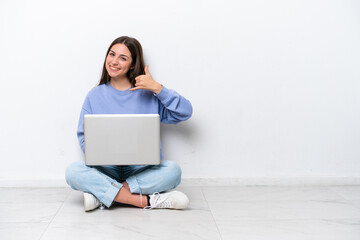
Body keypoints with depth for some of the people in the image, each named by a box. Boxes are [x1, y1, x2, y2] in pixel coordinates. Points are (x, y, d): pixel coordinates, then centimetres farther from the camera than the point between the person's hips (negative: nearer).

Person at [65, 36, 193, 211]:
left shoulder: (148, 94, 4)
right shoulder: (95, 96, 9)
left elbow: (185, 112, -3)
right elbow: (84, 136, 8)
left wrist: (157, 88, -11)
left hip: (143, 169, -1)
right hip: (107, 169, 1)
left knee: (172, 170, -30)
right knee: (73, 171, -28)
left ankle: (103, 193, -26)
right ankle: (147, 200, -29)